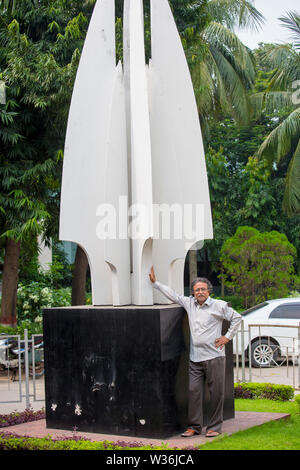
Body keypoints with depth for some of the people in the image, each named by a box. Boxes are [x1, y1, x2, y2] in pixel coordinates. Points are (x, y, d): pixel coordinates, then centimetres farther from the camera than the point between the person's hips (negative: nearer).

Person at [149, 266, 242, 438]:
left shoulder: (219, 305, 1)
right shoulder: (189, 303, 12)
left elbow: (237, 317, 9)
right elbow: (173, 295, 23)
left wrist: (228, 336, 3)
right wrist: (155, 282, 25)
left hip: (214, 357, -4)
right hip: (195, 358, 4)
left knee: (216, 393, -1)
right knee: (194, 391, 2)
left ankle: (214, 427, 7)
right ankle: (194, 426, 12)